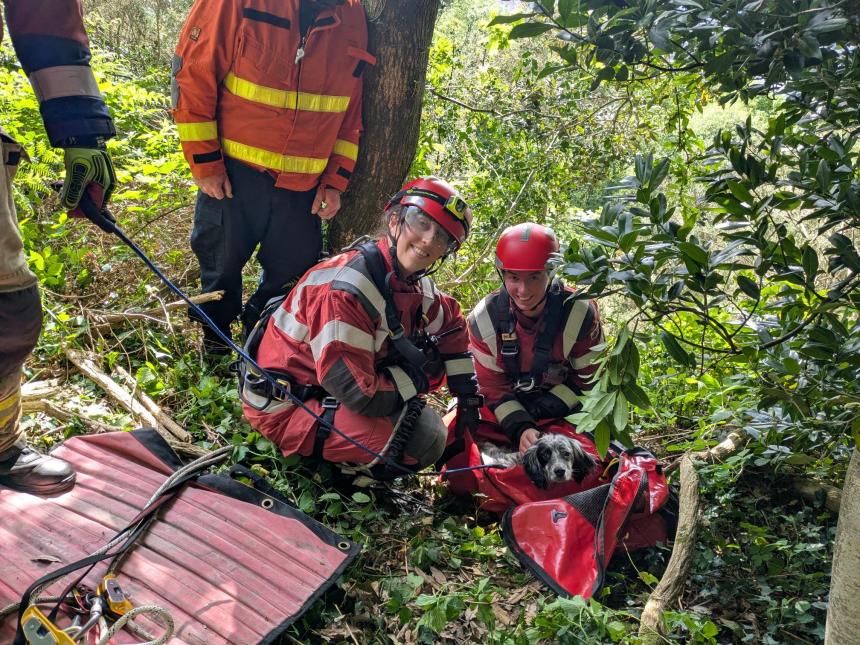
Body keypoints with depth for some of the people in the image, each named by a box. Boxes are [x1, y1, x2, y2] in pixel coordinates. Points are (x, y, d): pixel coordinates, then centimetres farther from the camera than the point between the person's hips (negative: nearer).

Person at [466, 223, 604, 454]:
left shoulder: (581, 313, -21)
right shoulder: (483, 318, -18)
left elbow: (587, 380, -12)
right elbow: (492, 386, -12)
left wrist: (537, 412, -20)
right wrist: (519, 428, -29)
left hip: (564, 406, -1)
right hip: (505, 408, 1)